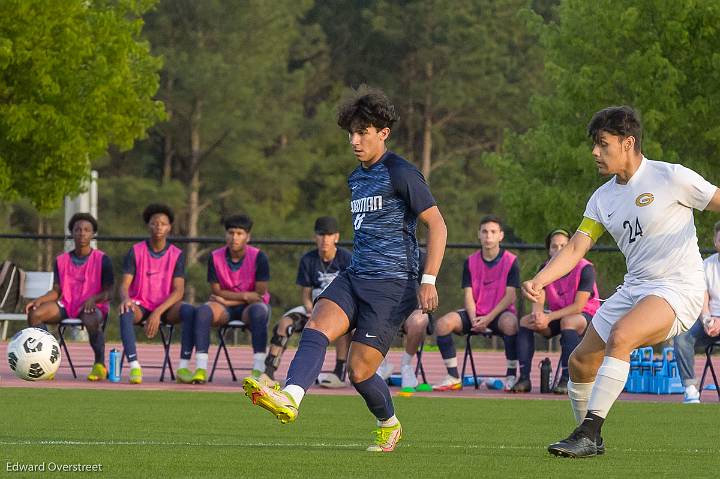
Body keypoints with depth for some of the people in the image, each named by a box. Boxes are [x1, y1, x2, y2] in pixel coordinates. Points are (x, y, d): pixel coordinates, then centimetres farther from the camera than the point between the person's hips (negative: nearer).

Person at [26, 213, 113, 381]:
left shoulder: (102, 260, 0)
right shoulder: (62, 260, 12)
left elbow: (108, 292, -4)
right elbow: (56, 291, 10)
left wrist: (93, 299, -25)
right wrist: (39, 300, -10)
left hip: (92, 306, -4)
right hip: (66, 307, 4)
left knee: (91, 320, -42)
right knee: (35, 313, -23)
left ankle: (100, 364, -22)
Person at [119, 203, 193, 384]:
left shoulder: (177, 255, 1)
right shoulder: (136, 251, 1)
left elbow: (178, 291, -7)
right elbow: (124, 284, -5)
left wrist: (158, 313, -23)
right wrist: (125, 298, -31)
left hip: (166, 307, 1)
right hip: (140, 305, -1)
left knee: (190, 312, -31)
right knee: (126, 313, -36)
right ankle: (134, 366, -42)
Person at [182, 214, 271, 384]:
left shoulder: (258, 258, -11)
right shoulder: (215, 258, -4)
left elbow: (258, 296, -11)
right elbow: (217, 292, -4)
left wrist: (227, 298, -10)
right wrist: (245, 296, -12)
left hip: (249, 307, -2)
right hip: (224, 307, 2)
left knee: (259, 311, -37)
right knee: (203, 310, -30)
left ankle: (258, 370, -43)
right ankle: (201, 369, -38)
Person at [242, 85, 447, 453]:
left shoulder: (400, 174, -8)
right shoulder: (356, 179, 18)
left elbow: (436, 225, -9)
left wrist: (428, 281, -15)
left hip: (392, 284, -7)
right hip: (354, 278, 7)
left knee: (359, 370, -9)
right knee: (317, 326, -22)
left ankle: (388, 424, 16)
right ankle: (289, 398, -39)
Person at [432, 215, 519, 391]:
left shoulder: (510, 261, -3)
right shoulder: (470, 262, 7)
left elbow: (510, 296, -9)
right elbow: (468, 295, 2)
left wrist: (488, 318, -20)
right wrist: (474, 319, -17)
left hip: (500, 312, -3)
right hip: (476, 314, 3)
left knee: (510, 323, -40)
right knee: (443, 323, -24)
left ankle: (511, 375, -23)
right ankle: (453, 378, -14)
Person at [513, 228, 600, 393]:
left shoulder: (585, 268, -17)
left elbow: (578, 306, -22)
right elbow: (539, 301, -6)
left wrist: (549, 317, -29)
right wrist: (538, 314, -31)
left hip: (586, 315, -6)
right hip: (557, 316, 6)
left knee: (568, 322, -39)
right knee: (525, 321, -16)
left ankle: (566, 380, -39)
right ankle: (524, 378, -22)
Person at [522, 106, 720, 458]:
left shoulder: (671, 178, -9)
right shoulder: (603, 198, 10)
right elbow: (576, 247, 4)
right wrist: (538, 281, -12)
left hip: (679, 288, -8)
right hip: (634, 289, 8)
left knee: (619, 336, -32)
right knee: (580, 362, 4)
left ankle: (589, 433, -31)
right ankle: (589, 439, 25)